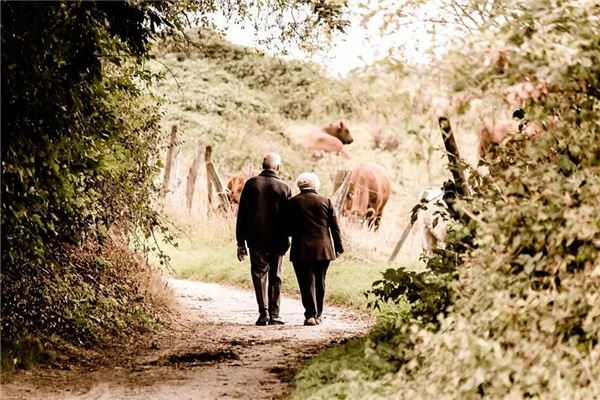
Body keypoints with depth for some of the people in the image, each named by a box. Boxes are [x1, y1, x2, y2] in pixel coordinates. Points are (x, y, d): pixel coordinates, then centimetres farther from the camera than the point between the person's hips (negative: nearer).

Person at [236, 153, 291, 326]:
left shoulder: (251, 184, -2)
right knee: (275, 277, 9)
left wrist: (240, 242, 3)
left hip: (256, 239, 0)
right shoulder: (283, 187, -1)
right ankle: (274, 315, 8)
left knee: (259, 273, 6)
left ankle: (263, 311, -9)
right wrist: (286, 238, 12)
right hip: (277, 240, 0)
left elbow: (242, 214, -1)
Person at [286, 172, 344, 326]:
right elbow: (334, 227, 5)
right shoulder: (326, 201, 3)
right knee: (319, 282, 14)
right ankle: (318, 314, 20)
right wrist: (338, 247, 12)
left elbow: (288, 228, -1)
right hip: (323, 249, 2)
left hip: (301, 250, -2)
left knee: (307, 282, 0)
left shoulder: (293, 202, -3)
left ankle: (310, 315, -9)